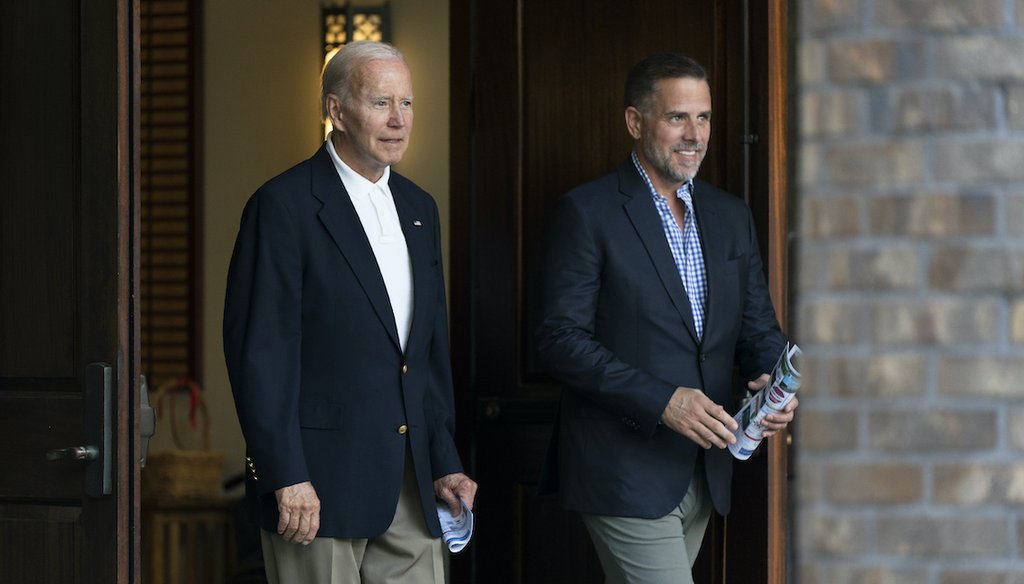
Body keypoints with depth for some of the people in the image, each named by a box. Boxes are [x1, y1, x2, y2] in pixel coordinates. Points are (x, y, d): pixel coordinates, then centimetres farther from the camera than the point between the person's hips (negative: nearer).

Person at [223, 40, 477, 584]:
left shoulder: (418, 208, 14)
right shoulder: (285, 205, -8)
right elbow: (259, 350, -13)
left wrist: (445, 462, 12)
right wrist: (286, 478, -17)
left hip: (409, 483, 7)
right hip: (319, 480, -6)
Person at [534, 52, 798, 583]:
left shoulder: (730, 216, 12)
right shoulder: (586, 213, -8)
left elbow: (758, 326, 15)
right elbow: (561, 341, -13)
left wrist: (775, 382, -8)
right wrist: (662, 401, -22)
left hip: (702, 473, 6)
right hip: (624, 474, -6)